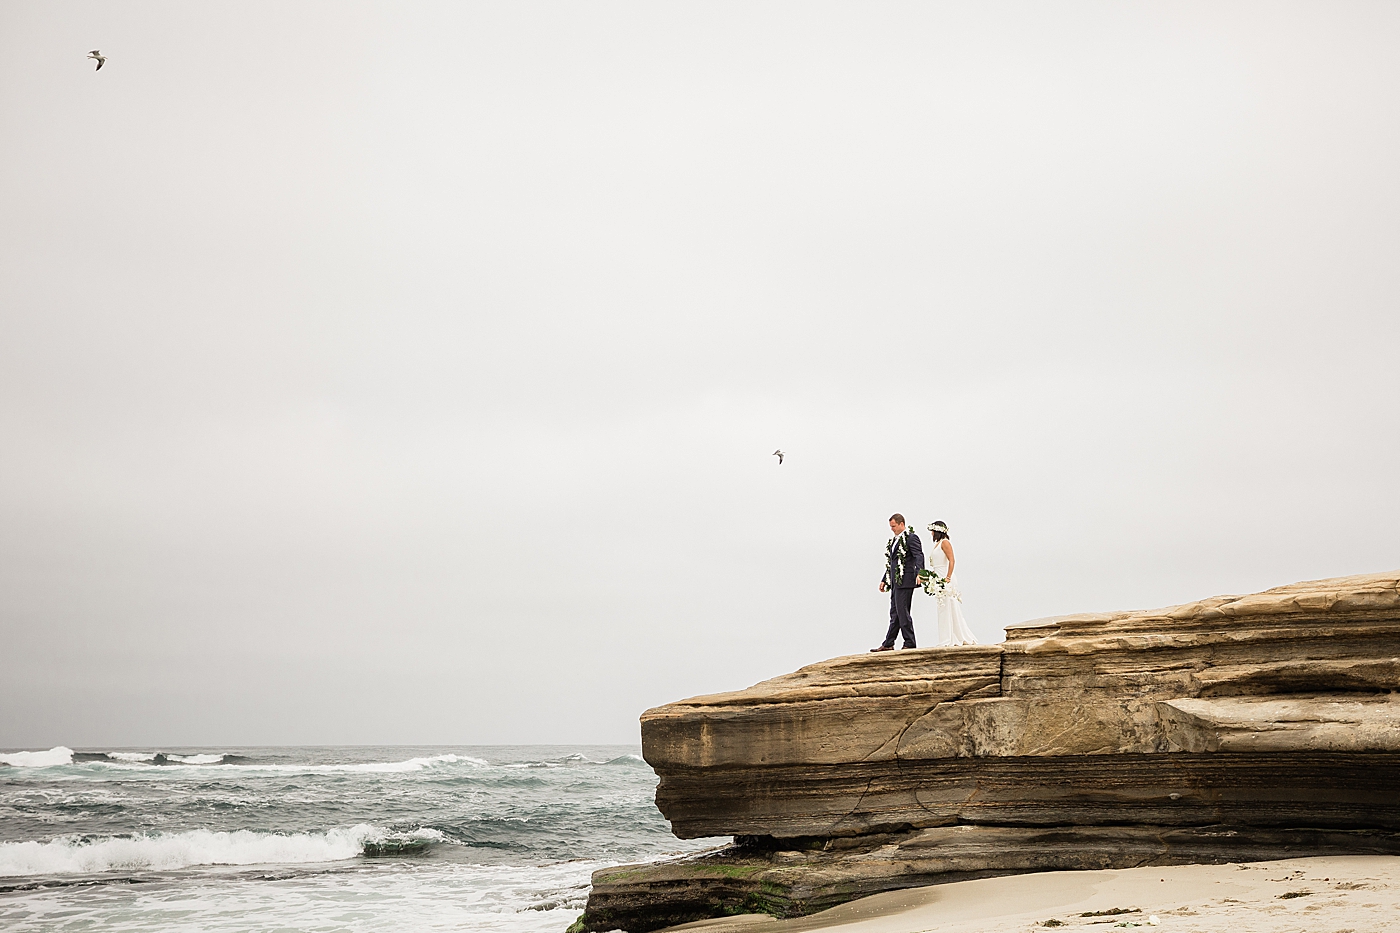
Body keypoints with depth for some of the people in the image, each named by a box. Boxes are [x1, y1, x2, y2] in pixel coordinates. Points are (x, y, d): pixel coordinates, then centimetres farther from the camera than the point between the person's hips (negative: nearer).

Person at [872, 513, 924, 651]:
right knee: (895, 613, 10)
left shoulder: (911, 538, -7)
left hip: (905, 581, -9)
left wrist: (919, 573, -34)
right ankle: (888, 645, 12)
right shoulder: (894, 540, 20)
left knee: (902, 611, -9)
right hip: (895, 582, 9)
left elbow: (919, 556, -19)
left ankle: (909, 643, -3)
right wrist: (884, 580, 23)